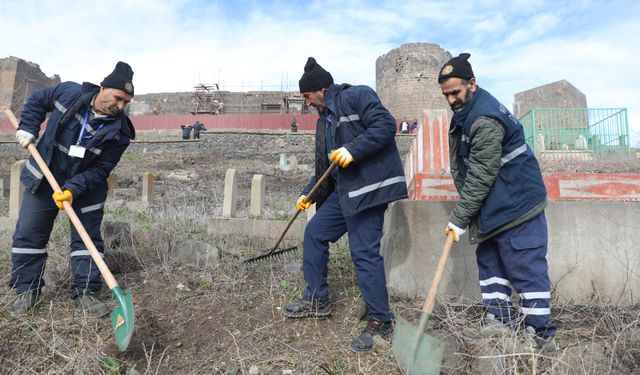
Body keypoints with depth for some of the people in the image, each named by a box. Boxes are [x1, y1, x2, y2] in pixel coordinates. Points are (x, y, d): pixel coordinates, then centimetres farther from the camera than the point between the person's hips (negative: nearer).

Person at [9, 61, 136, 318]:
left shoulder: (119, 132, -20)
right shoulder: (69, 92, -15)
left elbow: (99, 170, -18)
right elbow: (38, 100, 7)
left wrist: (73, 189, -30)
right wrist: (28, 129, -3)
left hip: (86, 185, -1)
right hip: (43, 178, 2)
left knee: (88, 238, -1)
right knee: (29, 234, 7)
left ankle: (84, 293, 10)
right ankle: (27, 289, 24)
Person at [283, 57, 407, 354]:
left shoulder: (357, 96, -5)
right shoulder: (325, 119, 21)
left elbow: (386, 124, -18)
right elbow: (325, 166, 23)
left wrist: (353, 149, -24)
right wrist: (309, 194, 20)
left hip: (369, 187, -10)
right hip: (343, 189, 10)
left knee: (364, 252, -10)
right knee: (314, 233, 13)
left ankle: (380, 321, 7)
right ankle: (317, 299, 28)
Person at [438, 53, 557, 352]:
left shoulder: (485, 119, -23)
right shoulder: (465, 112, 10)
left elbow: (481, 176, -25)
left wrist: (459, 218, -21)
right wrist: (465, 213, 18)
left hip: (517, 204, -10)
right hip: (493, 206, 10)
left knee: (526, 269, -3)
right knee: (489, 261, 14)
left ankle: (541, 337, 10)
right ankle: (500, 322, 24)